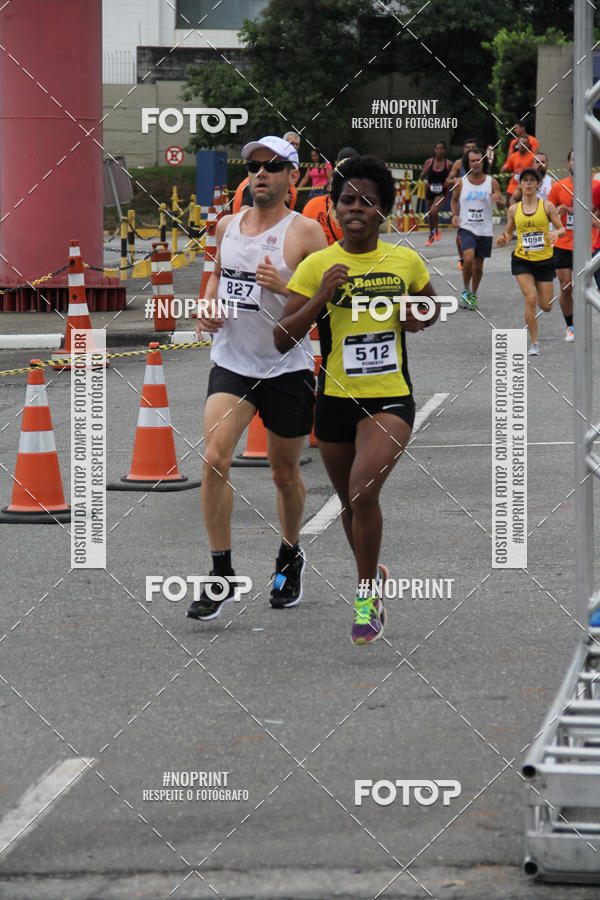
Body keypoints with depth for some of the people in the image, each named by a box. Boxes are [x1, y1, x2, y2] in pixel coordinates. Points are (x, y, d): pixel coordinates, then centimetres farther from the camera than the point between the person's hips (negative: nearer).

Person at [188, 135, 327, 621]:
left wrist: (286, 286, -25)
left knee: (285, 474, 12)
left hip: (287, 368, -3)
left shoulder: (305, 231, -8)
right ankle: (222, 577, -11)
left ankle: (290, 556, 39)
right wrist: (208, 306, 5)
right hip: (232, 361, 3)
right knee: (215, 459, -16)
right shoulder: (227, 225, 7)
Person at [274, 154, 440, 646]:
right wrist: (320, 298, -20)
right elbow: (280, 339, -7)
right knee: (351, 500, 17)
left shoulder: (406, 261, 0)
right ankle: (372, 574, 44)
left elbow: (433, 305, 21)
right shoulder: (317, 266, -4)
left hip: (391, 399, -2)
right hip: (335, 399, 2)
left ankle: (368, 593, -5)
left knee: (363, 491, -22)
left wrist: (421, 316, -2)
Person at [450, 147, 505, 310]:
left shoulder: (492, 182, -1)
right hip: (466, 228, -1)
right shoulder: (461, 183, -1)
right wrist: (455, 214, -2)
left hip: (485, 230, 1)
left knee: (478, 265, 8)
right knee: (468, 258, -22)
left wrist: (498, 201, -22)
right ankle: (466, 291, -2)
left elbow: (502, 206, 2)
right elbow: (454, 200, 16)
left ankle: (473, 295, 28)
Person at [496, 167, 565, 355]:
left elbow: (562, 228, 2)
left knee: (546, 306, 1)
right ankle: (534, 343, -6)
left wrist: (556, 233, -21)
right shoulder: (514, 209, 4)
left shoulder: (547, 206, -1)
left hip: (544, 260, 0)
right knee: (530, 299, -17)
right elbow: (509, 233, 14)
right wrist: (504, 240, -9)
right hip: (522, 260, 0)